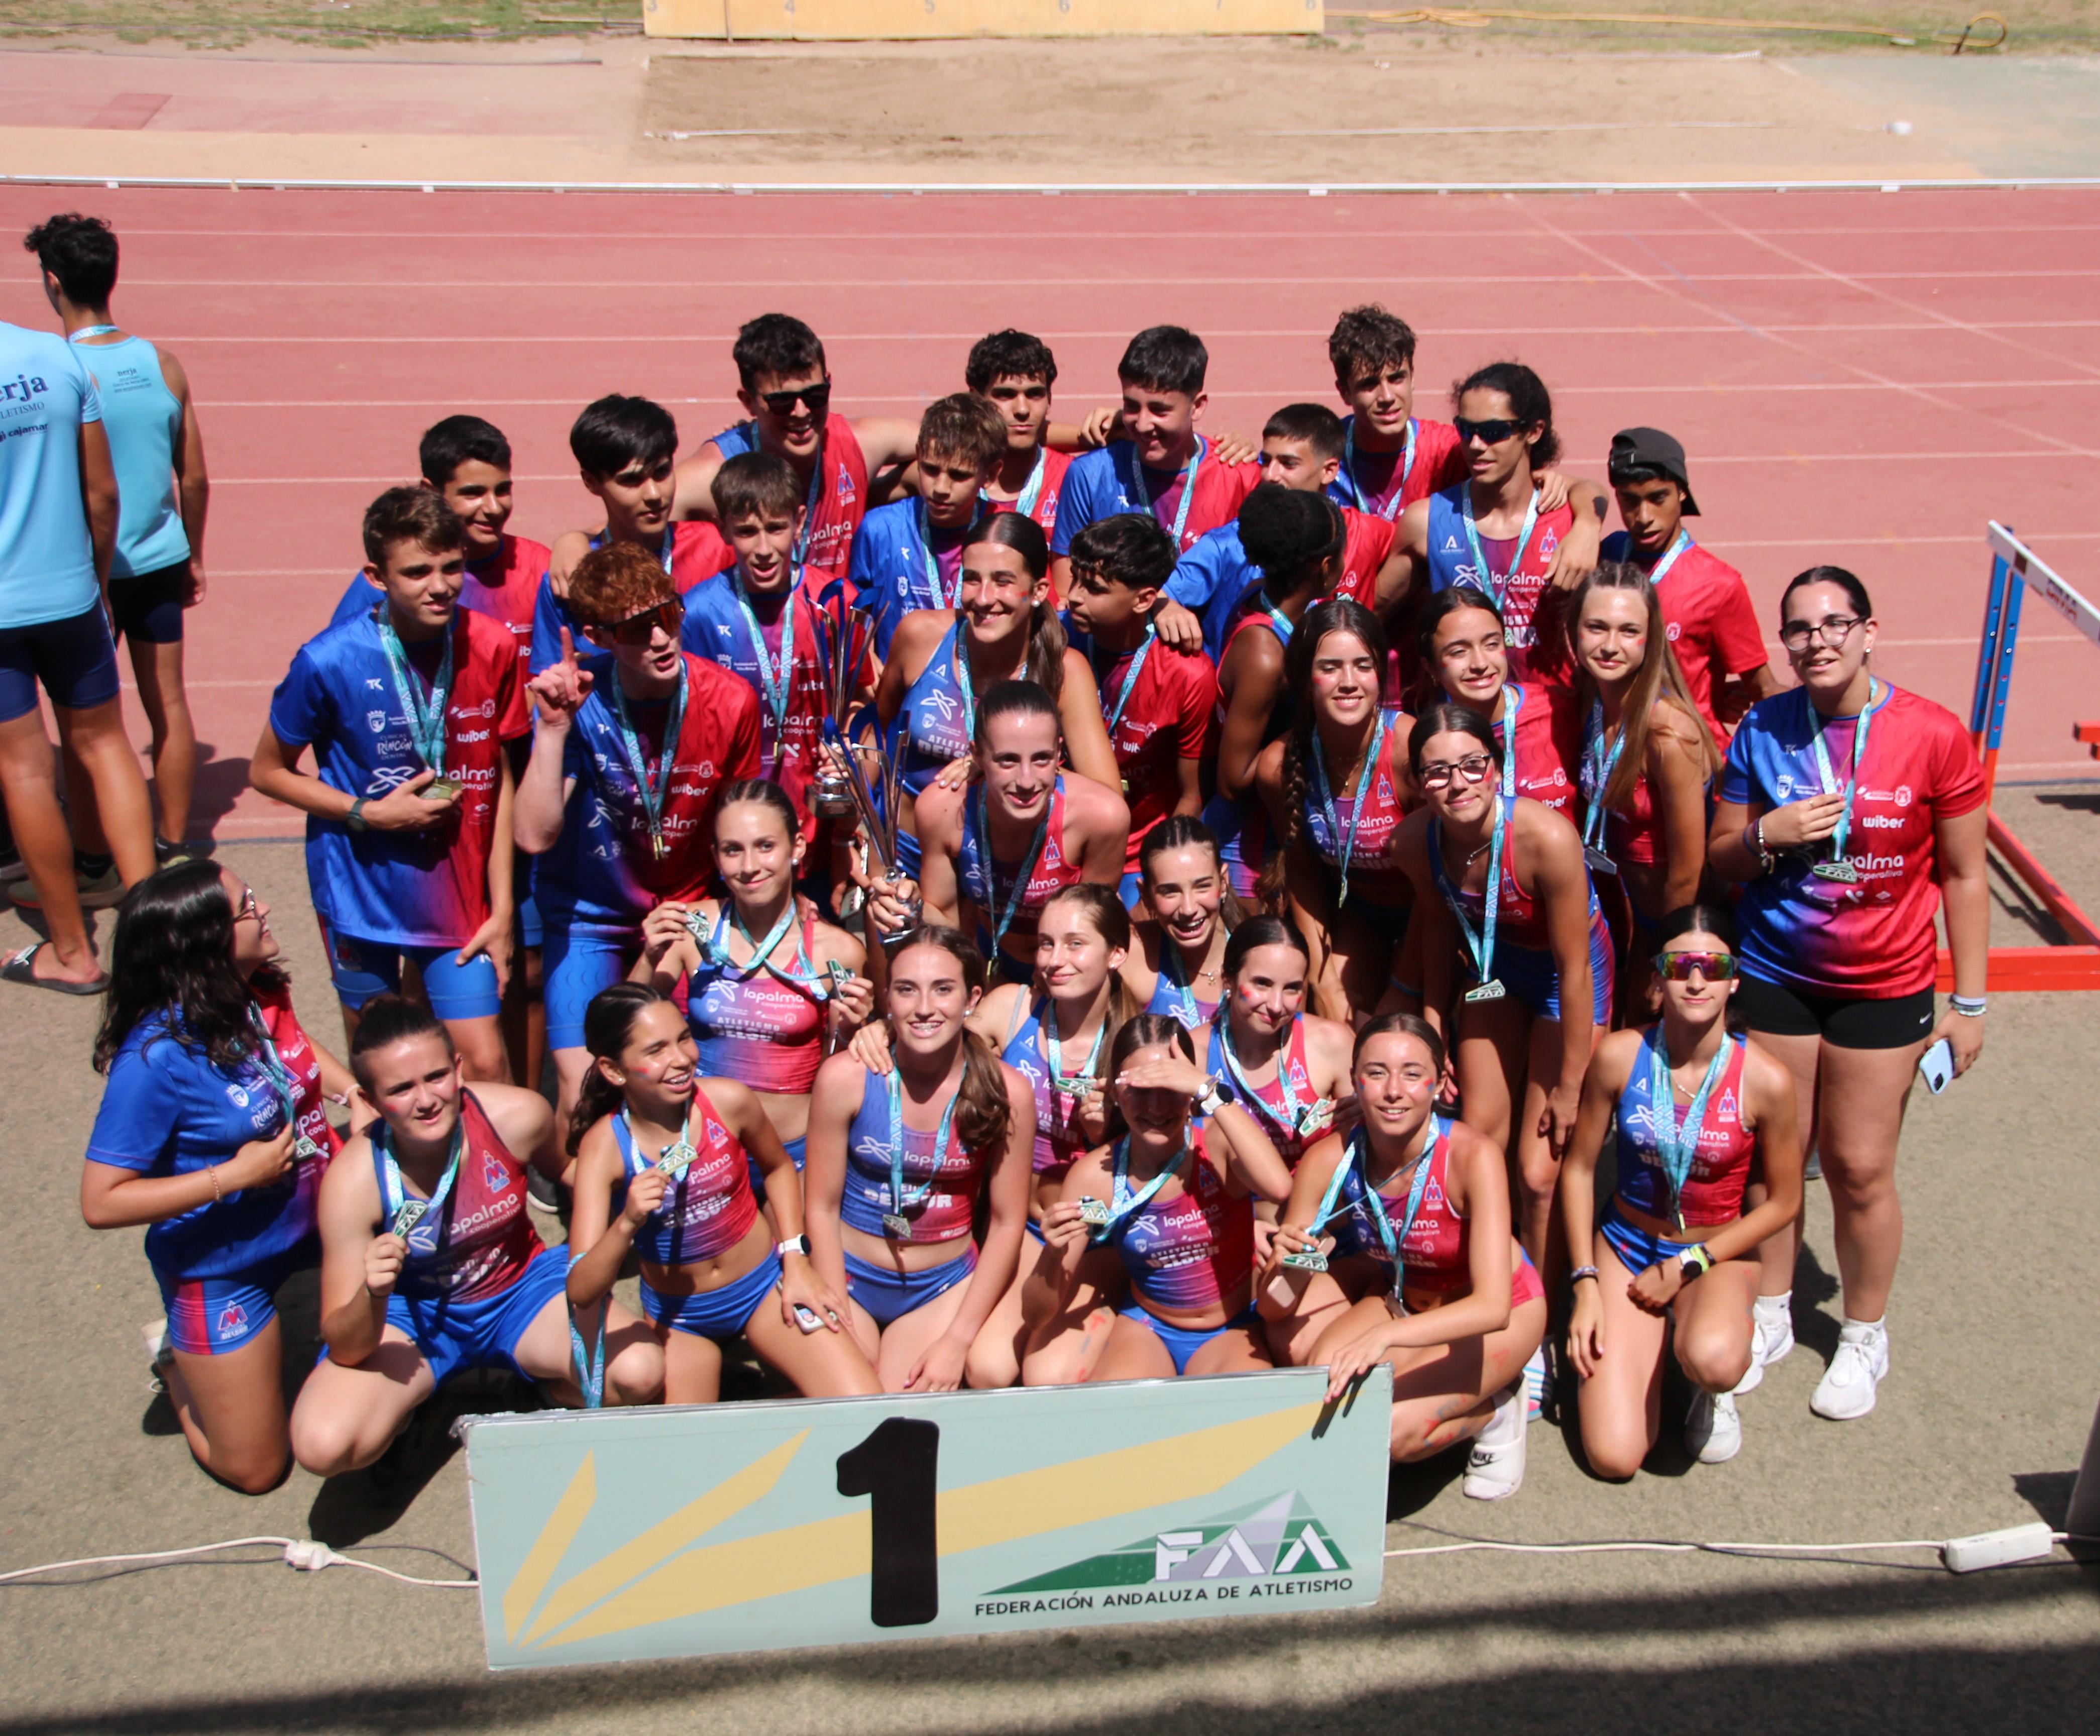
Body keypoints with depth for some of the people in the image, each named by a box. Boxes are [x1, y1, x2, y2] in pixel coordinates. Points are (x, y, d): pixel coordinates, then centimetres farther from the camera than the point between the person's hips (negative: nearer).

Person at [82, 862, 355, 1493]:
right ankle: (179, 1360, 34)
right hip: (222, 1268, -5)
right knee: (255, 1470, 6)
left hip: (311, 1217, 6)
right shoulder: (158, 1059, -31)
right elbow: (101, 1203, -26)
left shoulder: (261, 992, -12)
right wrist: (235, 1176, -28)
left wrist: (354, 1093, -5)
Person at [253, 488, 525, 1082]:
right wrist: (370, 814, -16)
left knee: (485, 1066, -5)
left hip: (458, 895, 1)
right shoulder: (331, 662, -16)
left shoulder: (490, 648, -9)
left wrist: (501, 908, 0)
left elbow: (500, 779, 0)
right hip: (361, 892, -1)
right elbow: (267, 772, -3)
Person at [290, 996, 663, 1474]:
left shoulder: (519, 1116, -24)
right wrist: (373, 1295, -42)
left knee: (640, 1373, -27)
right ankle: (414, 1404, 8)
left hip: (520, 1290, 1)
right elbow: (344, 1348, -22)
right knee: (322, 1446, -27)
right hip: (411, 1317, 0)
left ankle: (538, 1381, 7)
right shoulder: (353, 1181, -25)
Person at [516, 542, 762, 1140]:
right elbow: (535, 836, -26)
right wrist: (553, 729, -34)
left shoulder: (730, 702, -14)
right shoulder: (574, 699, -17)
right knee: (582, 1089, -8)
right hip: (591, 916, -1)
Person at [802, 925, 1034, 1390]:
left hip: (945, 1288, 0)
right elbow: (821, 1207, -9)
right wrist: (842, 1328, -11)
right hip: (849, 1279, 0)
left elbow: (1007, 1223, -7)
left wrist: (957, 1341, -10)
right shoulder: (846, 1078, -16)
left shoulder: (1005, 1092, -14)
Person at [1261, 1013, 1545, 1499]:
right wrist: (1285, 1266, -42)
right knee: (1293, 1341, -21)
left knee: (1390, 1431, -24)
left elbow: (1493, 1305, -39)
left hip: (1501, 1311, -4)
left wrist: (1386, 1336, -53)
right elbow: (1273, 1309, -18)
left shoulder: (1473, 1155, -32)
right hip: (1402, 1296, 4)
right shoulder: (1329, 1160, -22)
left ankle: (1493, 1410, 7)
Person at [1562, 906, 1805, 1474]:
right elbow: (1579, 1168, -3)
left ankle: (1711, 1391, 3)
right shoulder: (1619, 1056, -14)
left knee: (1712, 1360, -38)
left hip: (1718, 1254, -1)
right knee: (1613, 1458, -10)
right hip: (1627, 1245, 1)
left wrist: (1687, 1267, -10)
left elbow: (1782, 1203, -5)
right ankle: (1650, 1337, 22)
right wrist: (1586, 1284, -7)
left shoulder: (1765, 1079, -17)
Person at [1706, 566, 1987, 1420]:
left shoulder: (1934, 737, -12)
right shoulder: (1761, 731, -5)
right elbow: (1719, 859, 4)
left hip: (1883, 988, -2)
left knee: (1859, 1168, 4)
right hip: (1774, 975, 2)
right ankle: (1770, 1315, 32)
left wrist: (1968, 1002, -3)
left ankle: (1864, 1336, 28)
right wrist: (1770, 835, -18)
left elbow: (1963, 875, -4)